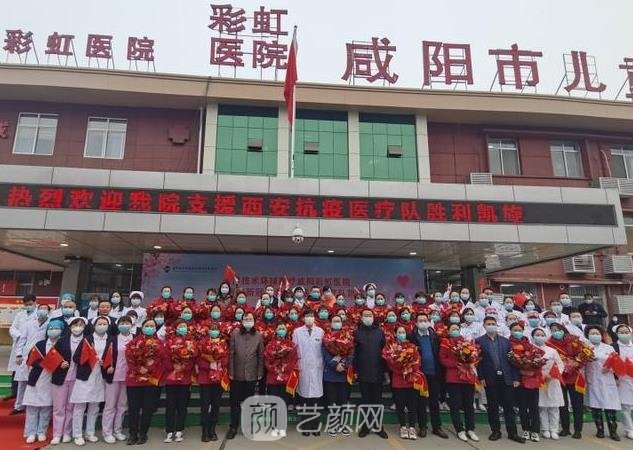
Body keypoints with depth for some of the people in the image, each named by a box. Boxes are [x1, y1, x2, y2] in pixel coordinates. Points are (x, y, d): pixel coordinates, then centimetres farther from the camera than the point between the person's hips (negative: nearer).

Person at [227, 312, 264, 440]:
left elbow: (261, 356, 2)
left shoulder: (258, 336, 0)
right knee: (235, 401, 7)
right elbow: (231, 353, -3)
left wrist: (260, 373, 0)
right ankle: (233, 427, 21)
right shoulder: (235, 333, -3)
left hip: (252, 374, 1)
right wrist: (230, 371, -5)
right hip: (237, 374, 0)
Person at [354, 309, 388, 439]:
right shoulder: (357, 332, 2)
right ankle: (365, 426, 19)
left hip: (377, 372, 1)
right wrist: (355, 370, -4)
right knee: (365, 400, 8)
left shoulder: (379, 332, 5)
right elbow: (353, 352, 1)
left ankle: (379, 427, 20)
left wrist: (385, 370, 2)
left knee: (377, 400, 8)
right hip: (363, 373, -1)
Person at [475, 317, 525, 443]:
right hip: (490, 379, -2)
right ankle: (496, 431, 18)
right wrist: (481, 378, -9)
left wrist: (515, 378, 1)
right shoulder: (479, 341, 0)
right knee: (492, 407, 7)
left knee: (509, 406, 5)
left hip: (506, 378, 2)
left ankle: (512, 432, 14)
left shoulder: (505, 341, 9)